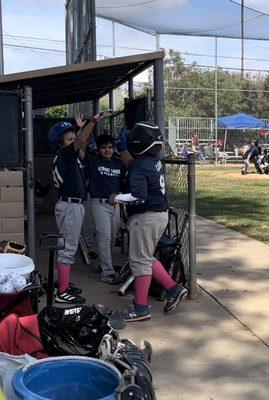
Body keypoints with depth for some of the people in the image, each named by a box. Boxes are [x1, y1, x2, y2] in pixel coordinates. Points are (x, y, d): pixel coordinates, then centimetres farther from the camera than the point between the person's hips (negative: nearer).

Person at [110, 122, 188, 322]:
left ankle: (140, 308, 8)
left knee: (140, 260, 0)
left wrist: (117, 198, -13)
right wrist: (123, 150, 21)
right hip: (160, 214, 10)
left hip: (145, 217, -10)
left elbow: (139, 196, -28)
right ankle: (173, 289, 20)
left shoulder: (140, 166, -19)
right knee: (146, 258, 21)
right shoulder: (155, 161, 9)